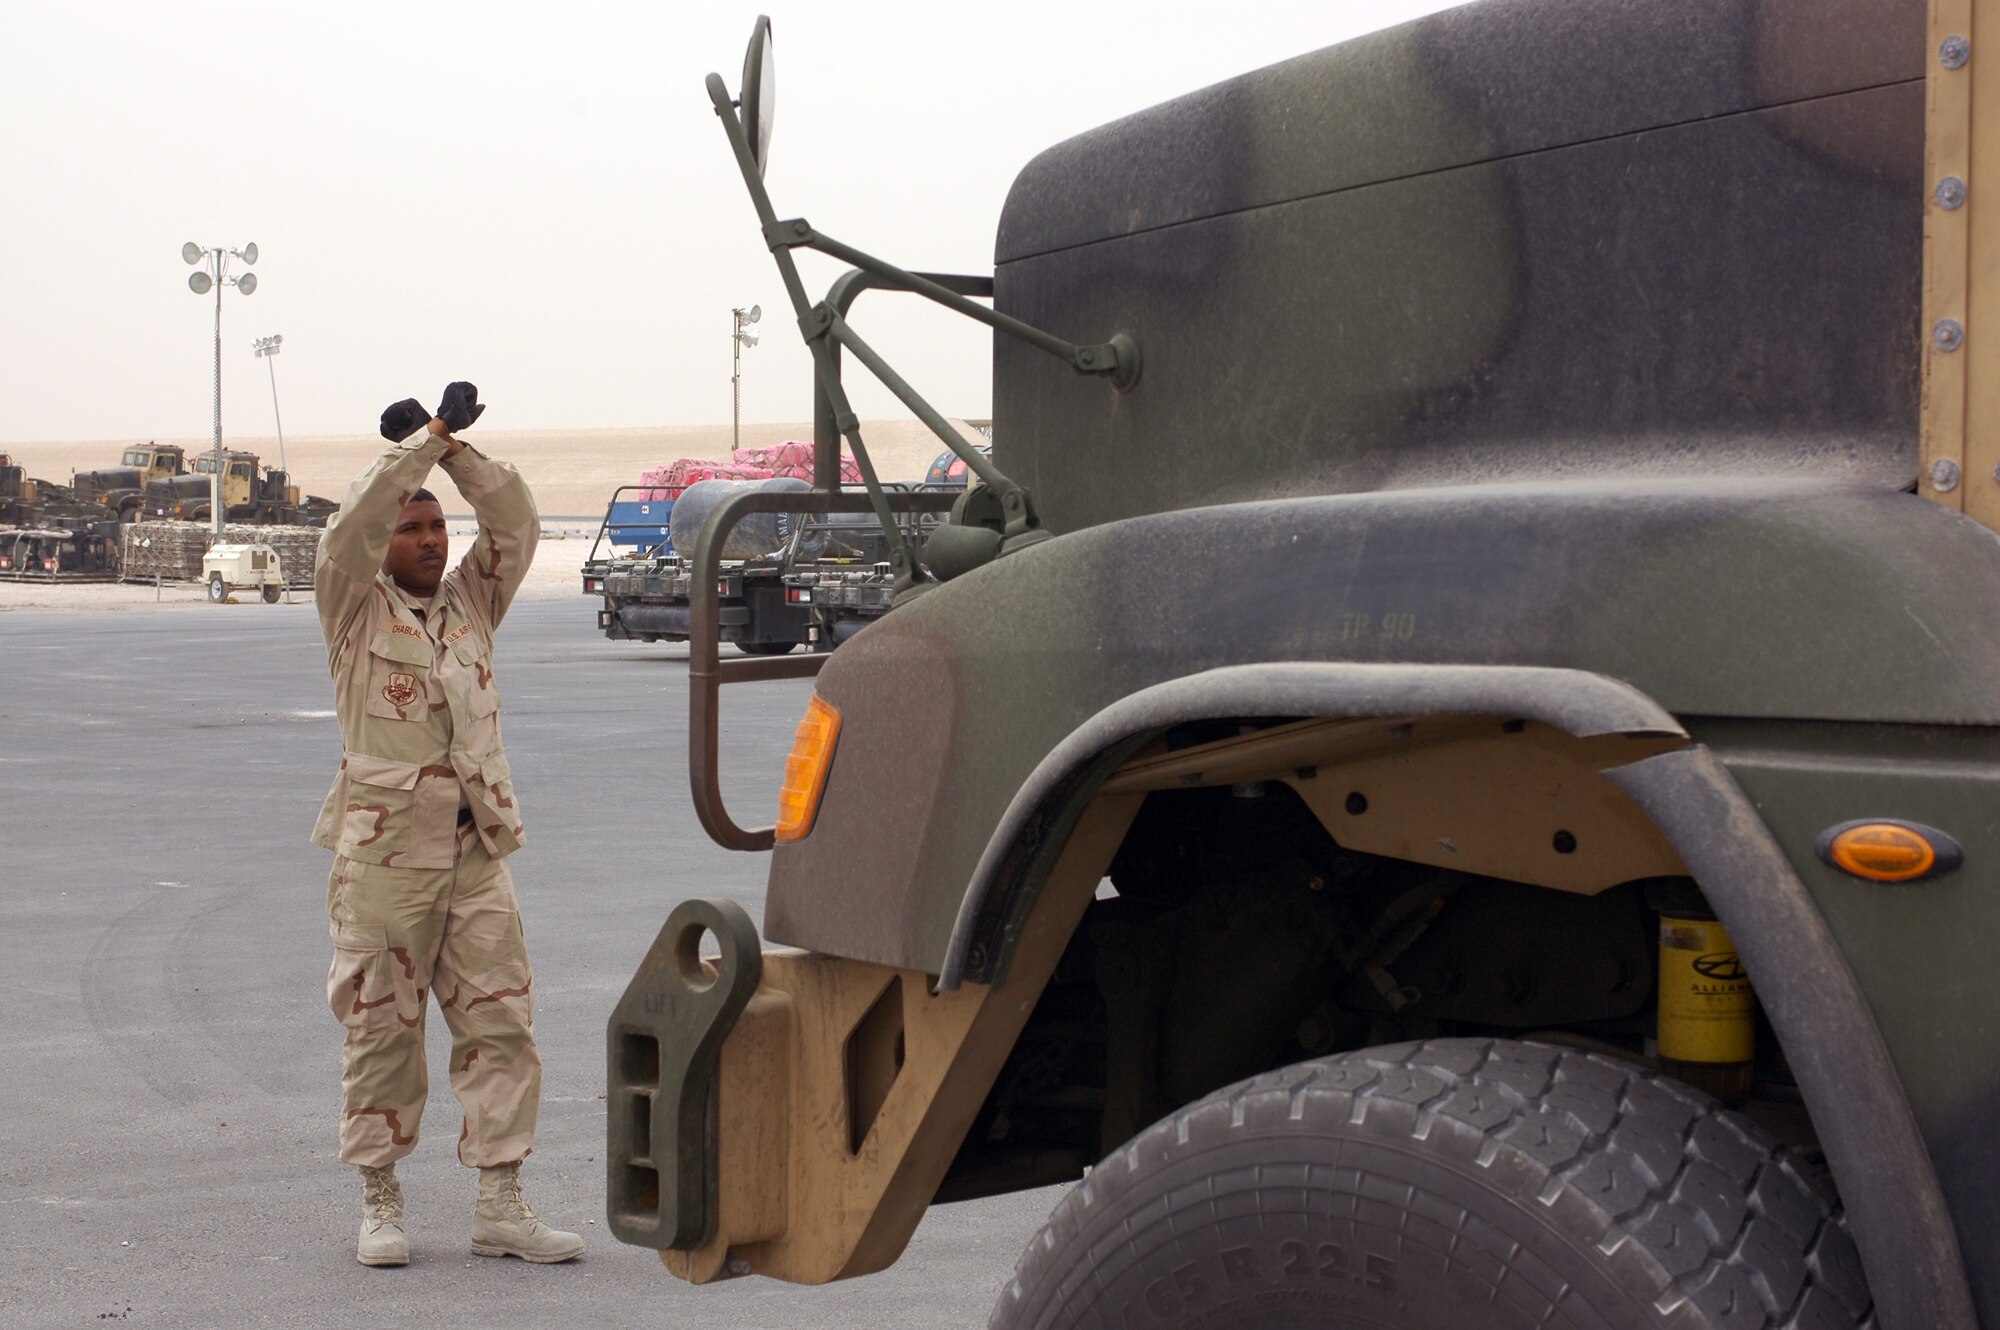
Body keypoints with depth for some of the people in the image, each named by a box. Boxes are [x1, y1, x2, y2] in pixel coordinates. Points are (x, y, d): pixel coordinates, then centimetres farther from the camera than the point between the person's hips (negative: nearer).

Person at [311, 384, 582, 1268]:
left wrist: (459, 450, -4)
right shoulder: (356, 608, 4)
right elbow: (350, 528, -12)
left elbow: (516, 526, 4)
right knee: (382, 1029, 2)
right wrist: (423, 443, -9)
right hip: (383, 853, -4)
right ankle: (380, 1204, 15)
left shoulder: (471, 602, 15)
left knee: (502, 1021, 0)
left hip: (477, 851, 4)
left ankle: (500, 1207, 6)